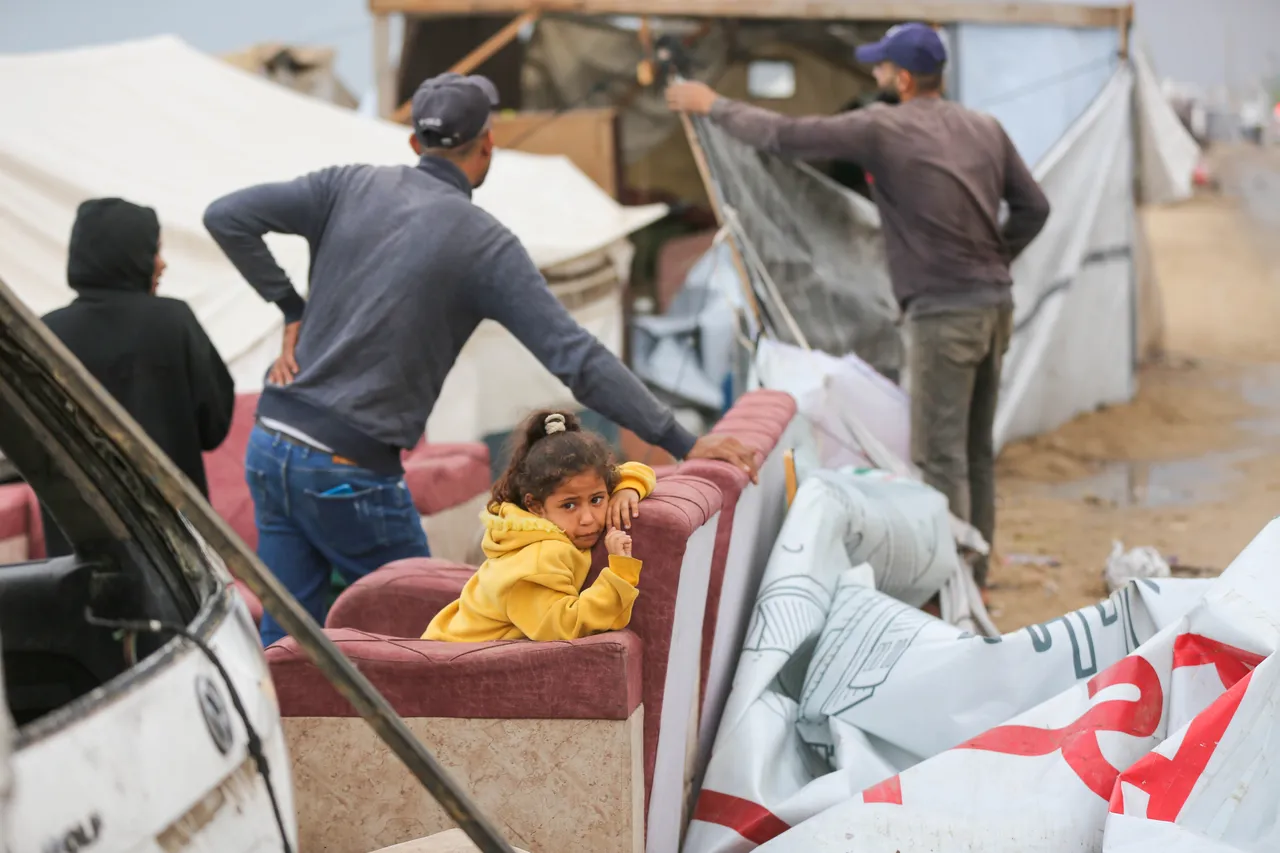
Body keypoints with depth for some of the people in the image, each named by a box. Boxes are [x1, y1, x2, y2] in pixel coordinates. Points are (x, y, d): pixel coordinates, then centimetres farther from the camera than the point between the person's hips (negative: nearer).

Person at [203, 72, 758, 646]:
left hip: (270, 445, 6)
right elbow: (575, 358, -15)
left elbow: (225, 217, 2)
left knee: (285, 637, 13)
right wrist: (684, 445, -13)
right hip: (349, 470, -6)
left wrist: (291, 310, 10)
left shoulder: (350, 187, 3)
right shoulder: (484, 243, -10)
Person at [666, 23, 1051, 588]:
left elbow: (783, 136, -7)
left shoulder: (882, 129, -10)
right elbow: (1033, 207, 13)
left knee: (939, 455, -4)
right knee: (975, 449, 15)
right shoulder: (985, 129, 10)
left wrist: (713, 106, 6)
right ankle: (973, 575, 22)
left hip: (942, 312, -8)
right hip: (995, 303, 8)